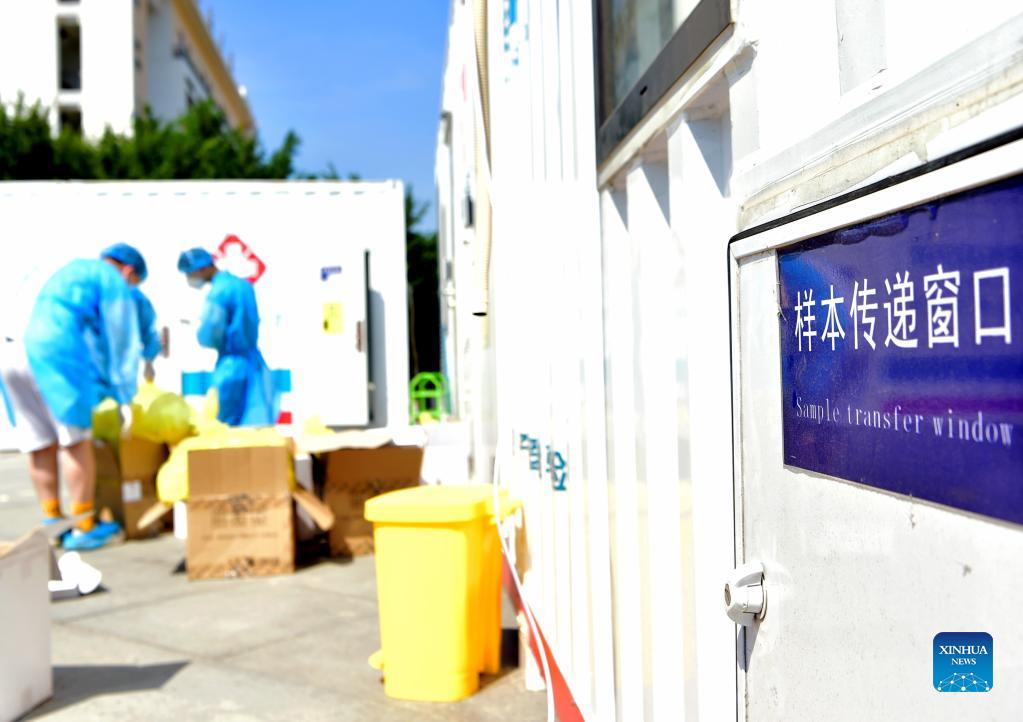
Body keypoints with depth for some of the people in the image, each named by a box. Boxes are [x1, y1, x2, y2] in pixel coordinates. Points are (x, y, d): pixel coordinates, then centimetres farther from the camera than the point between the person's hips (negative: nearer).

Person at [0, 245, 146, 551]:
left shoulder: (71, 271, 32)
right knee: (76, 441, -2)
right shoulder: (114, 283, 10)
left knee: (40, 445, 10)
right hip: (54, 353, -8)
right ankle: (83, 528, 3)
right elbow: (121, 342, 5)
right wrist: (124, 398, 5)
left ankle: (52, 520, 17)